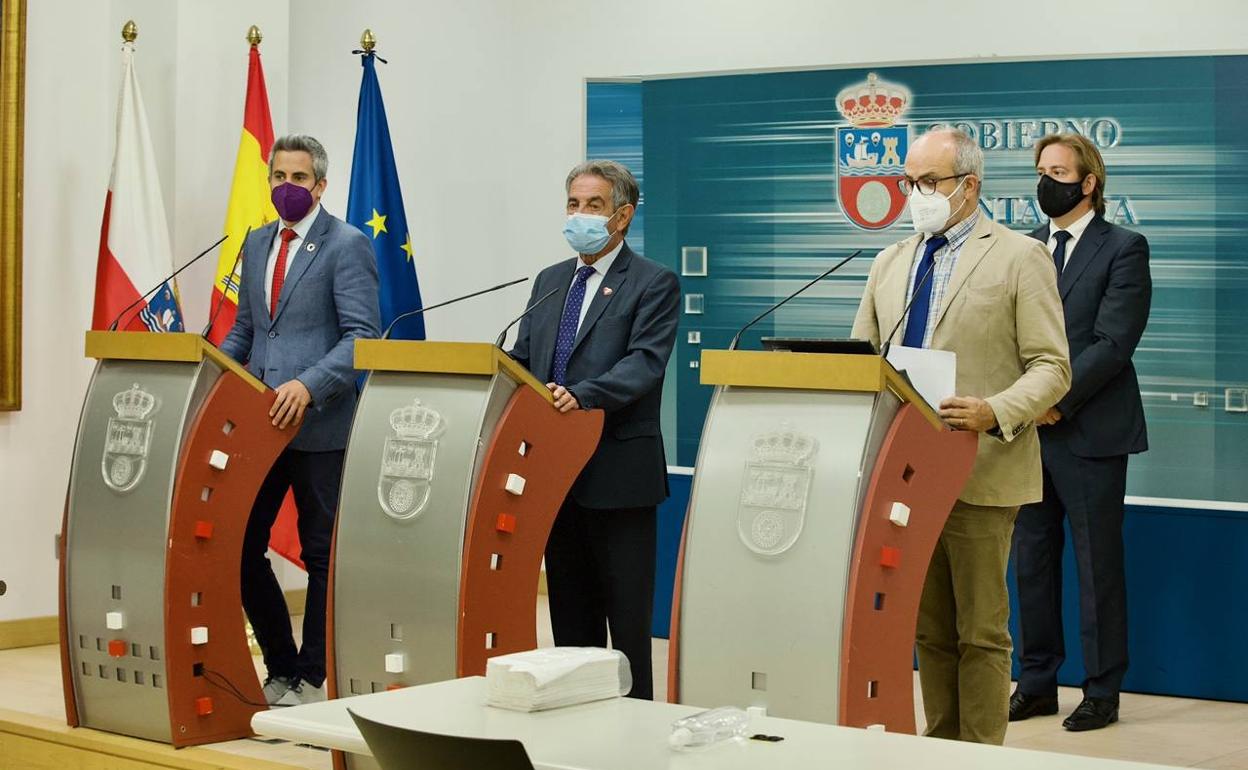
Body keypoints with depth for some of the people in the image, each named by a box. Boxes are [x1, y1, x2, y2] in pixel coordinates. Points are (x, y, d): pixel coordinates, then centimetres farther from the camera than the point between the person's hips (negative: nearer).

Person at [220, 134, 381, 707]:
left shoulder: (346, 245, -5)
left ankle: (312, 678, 14)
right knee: (240, 546, 5)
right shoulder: (257, 245, 15)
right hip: (259, 422, 6)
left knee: (321, 554, 4)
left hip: (319, 424, -6)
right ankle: (280, 669, 18)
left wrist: (309, 385, -24)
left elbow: (362, 335, -12)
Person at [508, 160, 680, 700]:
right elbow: (521, 359, 18)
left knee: (626, 611, -1)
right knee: (570, 607, 13)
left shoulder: (653, 284, -3)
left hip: (618, 472, -6)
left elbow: (645, 362, -16)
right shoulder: (550, 281, 18)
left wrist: (583, 396, -31)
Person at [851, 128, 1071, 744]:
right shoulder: (890, 263, 16)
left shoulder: (1019, 258, -2)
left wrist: (994, 412, -23)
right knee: (930, 630, 11)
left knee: (980, 633, -1)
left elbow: (1051, 368, -7)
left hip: (977, 477, -6)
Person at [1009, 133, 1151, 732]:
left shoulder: (1123, 249, -4)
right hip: (1028, 429, 6)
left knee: (1098, 568, 1)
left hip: (1089, 432, -6)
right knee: (1032, 562, 9)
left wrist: (1056, 401, -17)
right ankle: (1037, 683, 19)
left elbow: (1112, 343, -13)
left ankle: (1102, 692, 9)